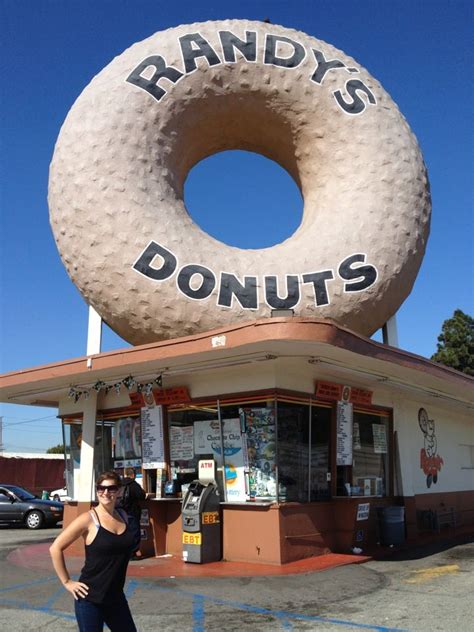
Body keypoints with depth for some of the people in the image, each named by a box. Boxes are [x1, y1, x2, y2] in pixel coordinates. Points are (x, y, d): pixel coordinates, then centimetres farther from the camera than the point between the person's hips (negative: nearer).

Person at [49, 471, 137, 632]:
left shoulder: (123, 516, 4)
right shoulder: (88, 519, -14)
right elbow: (55, 548, -12)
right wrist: (67, 582, -10)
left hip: (116, 596, 6)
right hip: (90, 598, -6)